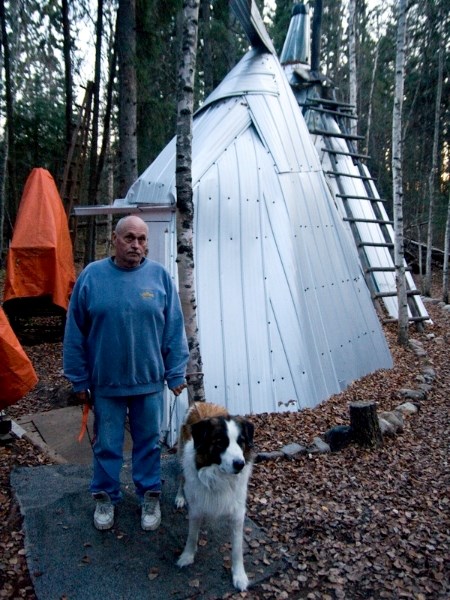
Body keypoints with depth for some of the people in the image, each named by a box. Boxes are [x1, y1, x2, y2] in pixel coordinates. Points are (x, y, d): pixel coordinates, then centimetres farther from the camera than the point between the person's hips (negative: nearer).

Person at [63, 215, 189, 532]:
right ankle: (105, 496, 37)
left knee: (148, 443, 15)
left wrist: (176, 373, -2)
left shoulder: (160, 275, -5)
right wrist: (79, 379, 0)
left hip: (149, 381, 0)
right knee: (106, 445, 16)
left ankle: (150, 495, 35)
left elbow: (174, 330, -2)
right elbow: (75, 334, -1)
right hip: (104, 382, 0)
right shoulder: (91, 275, -5)